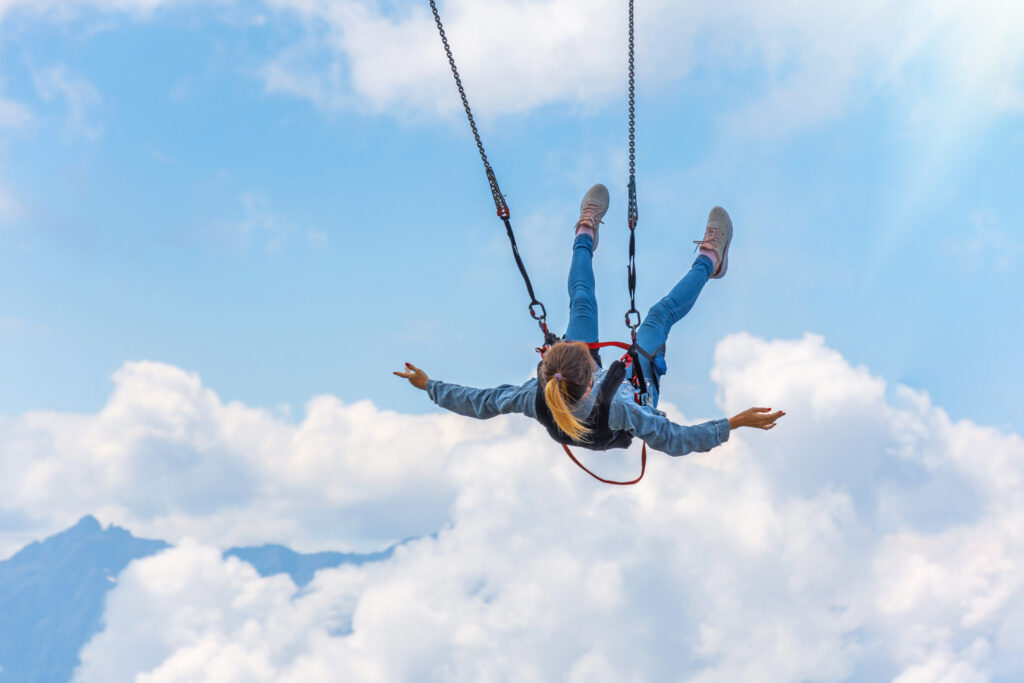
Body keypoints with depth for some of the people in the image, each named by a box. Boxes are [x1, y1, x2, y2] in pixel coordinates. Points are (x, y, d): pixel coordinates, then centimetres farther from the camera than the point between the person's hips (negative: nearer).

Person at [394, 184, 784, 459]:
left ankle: (586, 234, 48)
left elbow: (480, 402, -28)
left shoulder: (537, 398, -43)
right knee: (661, 314, 13)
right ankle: (708, 260, 43)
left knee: (582, 302, 17)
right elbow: (676, 440, -41)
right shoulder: (616, 409, -51)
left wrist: (427, 385, -18)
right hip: (637, 387, -3)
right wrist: (732, 424, -45)